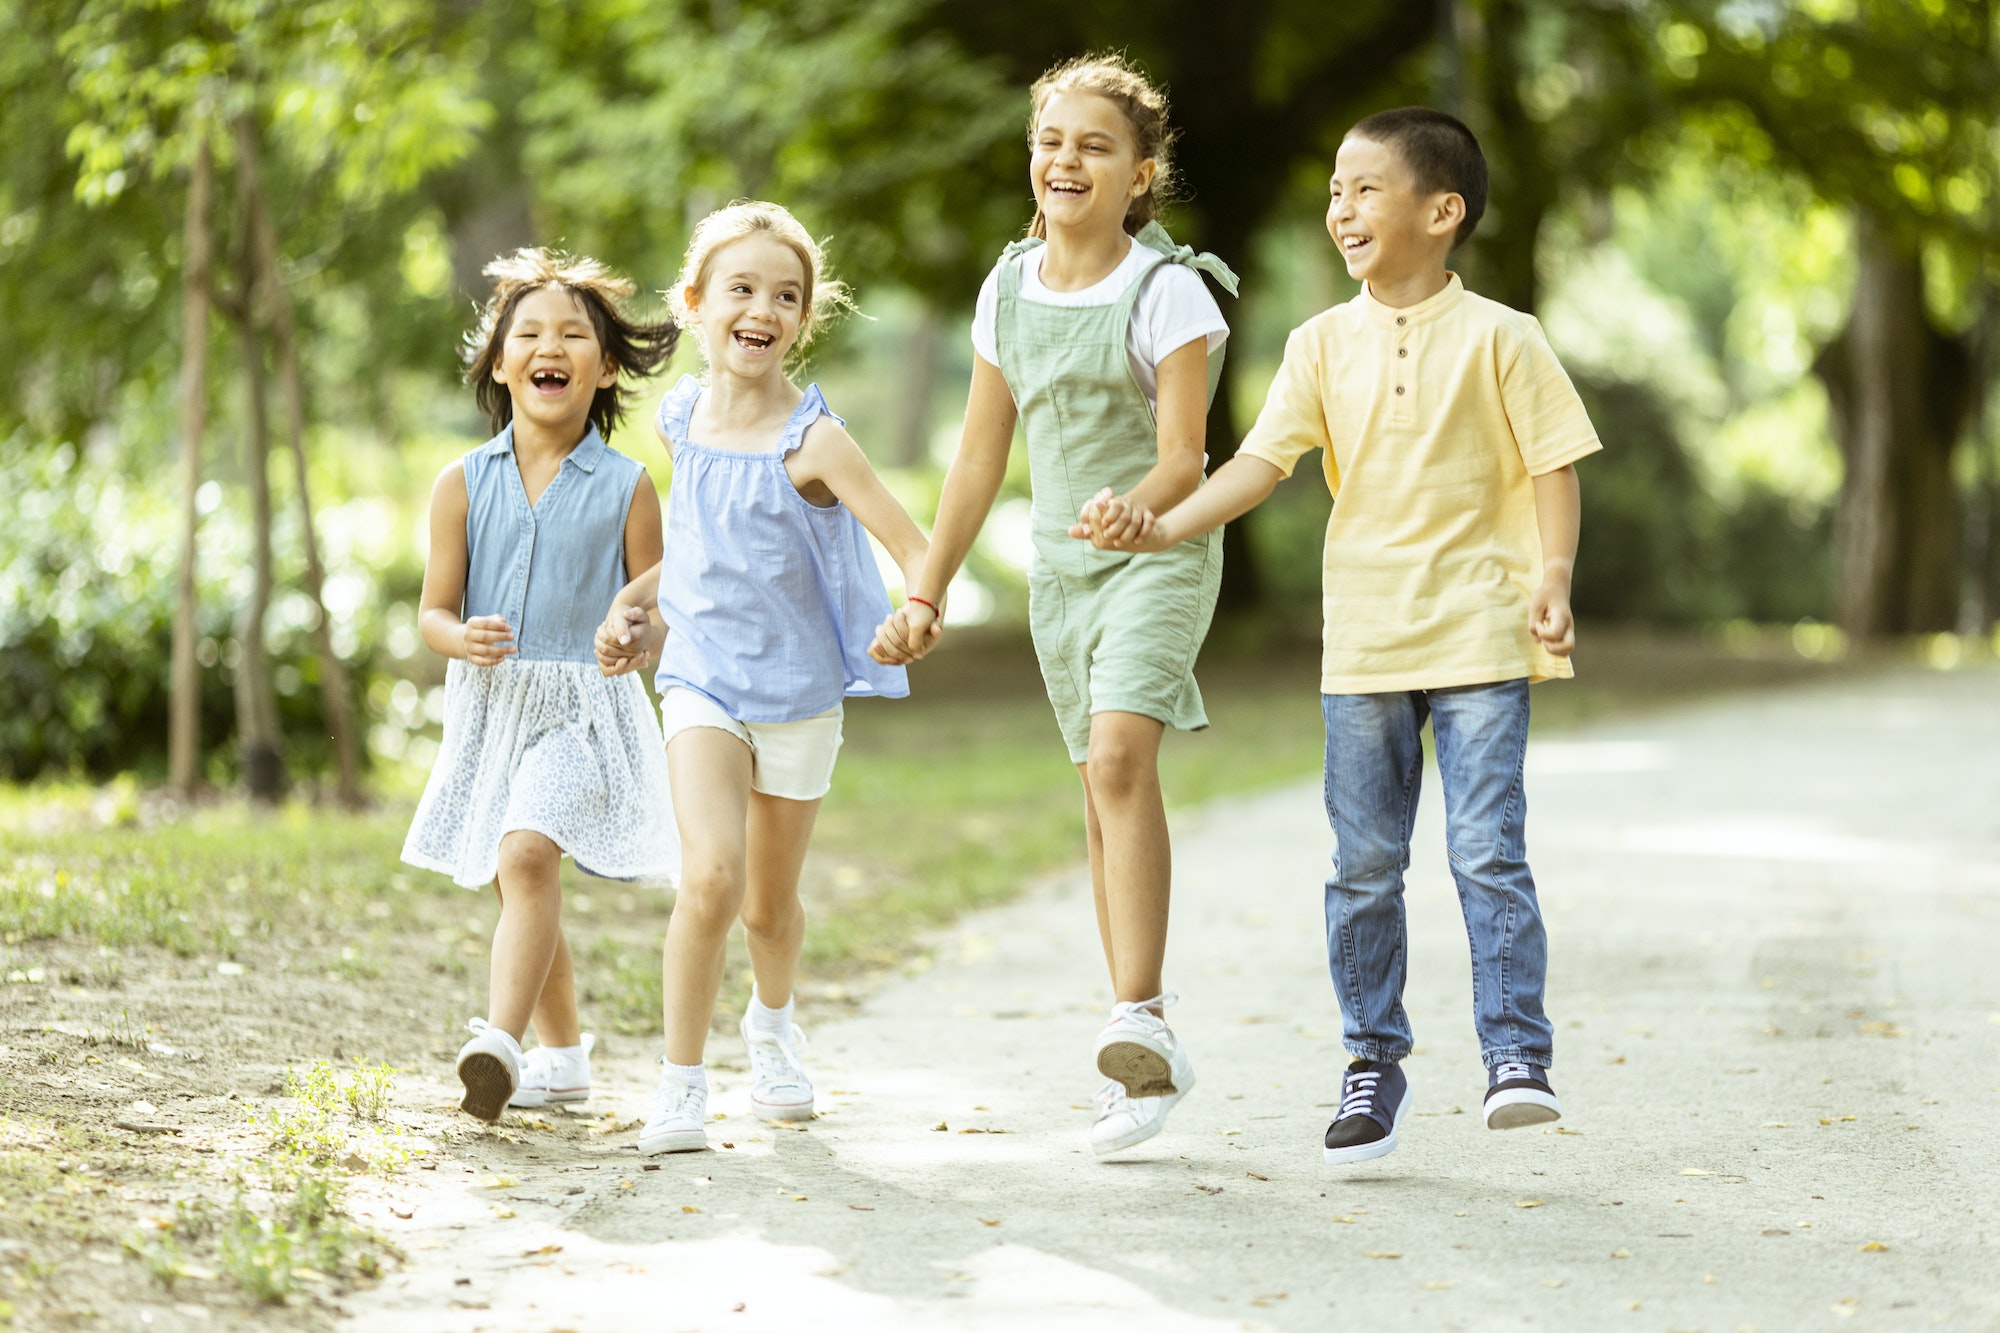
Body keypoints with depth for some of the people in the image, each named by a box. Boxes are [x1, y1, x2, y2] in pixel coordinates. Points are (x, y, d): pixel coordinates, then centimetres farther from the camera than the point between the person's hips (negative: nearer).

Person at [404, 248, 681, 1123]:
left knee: (527, 854, -25)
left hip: (584, 708, -4)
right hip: (492, 707, 4)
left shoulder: (624, 488, -2)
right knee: (519, 885, 13)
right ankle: (562, 1057, 29)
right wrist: (463, 638, -18)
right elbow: (433, 609, 4)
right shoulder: (464, 483, 4)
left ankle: (501, 1041, -32)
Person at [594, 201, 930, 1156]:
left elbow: (916, 550, -22)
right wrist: (638, 605, 14)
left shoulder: (812, 440, -17)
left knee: (770, 904, 14)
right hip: (703, 679, 1)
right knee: (712, 875, -21)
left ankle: (772, 1023, 48)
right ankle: (680, 1084, -9)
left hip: (799, 689, -1)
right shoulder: (681, 417, -3)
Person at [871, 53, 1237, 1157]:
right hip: (1059, 568, 6)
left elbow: (1181, 457, -15)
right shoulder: (1009, 292, 5)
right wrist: (925, 593, 11)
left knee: (1120, 754, -25)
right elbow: (980, 456, 12)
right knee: (1103, 794, 8)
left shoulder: (1167, 291, -11)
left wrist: (1137, 509, -36)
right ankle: (1148, 1057, 14)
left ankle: (1137, 1017, -27)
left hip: (1160, 558, -6)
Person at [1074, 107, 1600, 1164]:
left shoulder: (1498, 338, -2)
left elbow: (1551, 463, 0)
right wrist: (1164, 526, -14)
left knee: (1487, 852, -10)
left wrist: (1552, 579, -13)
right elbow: (1263, 461, 0)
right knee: (1363, 867, 7)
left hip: (1478, 638, -3)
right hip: (1363, 642, 3)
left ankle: (1516, 1053, -2)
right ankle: (1373, 1064, 18)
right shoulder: (1324, 343, 6)